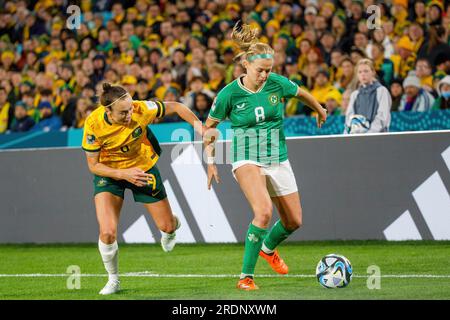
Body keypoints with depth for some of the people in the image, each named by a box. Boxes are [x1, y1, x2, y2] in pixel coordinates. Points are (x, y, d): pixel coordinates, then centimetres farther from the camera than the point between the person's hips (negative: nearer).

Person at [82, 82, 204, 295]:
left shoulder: (142, 110, -29)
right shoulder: (94, 124, -30)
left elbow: (176, 107, -11)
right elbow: (93, 165, -19)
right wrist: (124, 174, -32)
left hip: (143, 167, 1)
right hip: (109, 172, -1)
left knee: (166, 226, 10)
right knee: (107, 233, -19)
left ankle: (171, 228, 52)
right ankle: (113, 279, 9)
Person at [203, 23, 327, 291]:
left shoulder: (278, 83, -8)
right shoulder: (229, 94, -13)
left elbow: (302, 93, 15)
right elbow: (209, 126, 2)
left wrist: (320, 111, 31)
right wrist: (210, 162, -1)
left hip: (278, 159, 4)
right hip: (248, 159, -4)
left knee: (294, 221, 9)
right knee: (264, 211, -29)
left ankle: (268, 248, 45)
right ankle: (246, 276, -19)